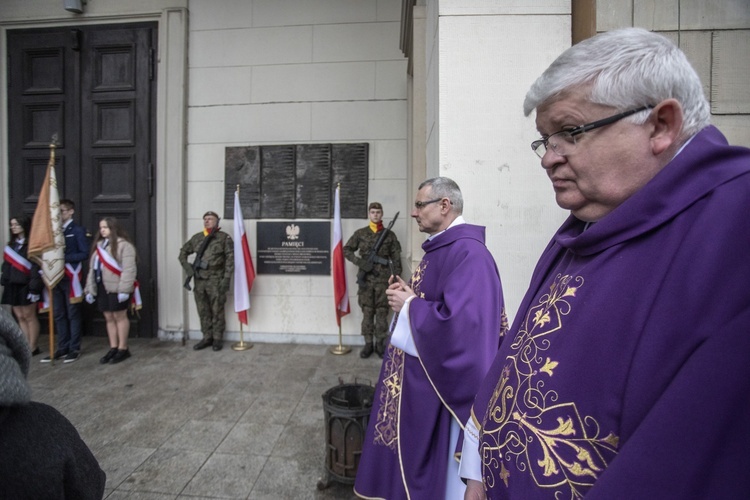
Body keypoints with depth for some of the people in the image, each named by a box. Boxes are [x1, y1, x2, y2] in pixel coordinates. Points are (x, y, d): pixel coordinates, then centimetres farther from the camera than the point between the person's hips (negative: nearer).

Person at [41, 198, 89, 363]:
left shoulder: (78, 230, -3)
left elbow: (84, 254, -11)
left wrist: (64, 257, -19)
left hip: (71, 277, -6)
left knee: (73, 314, 1)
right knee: (59, 315, 9)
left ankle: (75, 349, 9)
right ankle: (62, 349, 17)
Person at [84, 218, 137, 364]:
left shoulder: (123, 245, -10)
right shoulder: (99, 245, 17)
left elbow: (129, 269, -18)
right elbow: (92, 268, 18)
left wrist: (124, 289, -23)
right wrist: (89, 289, 14)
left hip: (116, 287, -8)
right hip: (101, 287, 8)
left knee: (119, 316, 0)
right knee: (109, 317, 12)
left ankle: (123, 349, 10)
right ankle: (113, 348, 21)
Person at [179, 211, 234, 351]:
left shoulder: (224, 238, -2)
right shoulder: (196, 237, 11)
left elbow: (230, 259, -8)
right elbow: (183, 252, 22)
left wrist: (226, 278, -15)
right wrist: (187, 267, 6)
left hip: (216, 280, -5)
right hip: (199, 279, 5)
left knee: (217, 311, 2)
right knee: (203, 311, 11)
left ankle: (218, 338, 13)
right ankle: (207, 337, 22)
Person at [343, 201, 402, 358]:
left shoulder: (389, 235, 4)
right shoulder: (360, 233, 5)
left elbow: (396, 259, 4)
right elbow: (346, 250, 7)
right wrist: (360, 262, -9)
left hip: (383, 278, 0)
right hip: (366, 278, 1)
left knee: (382, 312, 4)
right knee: (367, 312, 5)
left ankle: (380, 343, 16)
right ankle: (368, 343, 15)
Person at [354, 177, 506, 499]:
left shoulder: (468, 253, -23)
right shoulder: (440, 247, 9)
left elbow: (459, 321, -34)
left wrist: (409, 305, -19)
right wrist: (409, 295, -1)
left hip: (440, 380, -10)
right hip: (420, 372, 10)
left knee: (433, 460, 9)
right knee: (412, 448, 23)